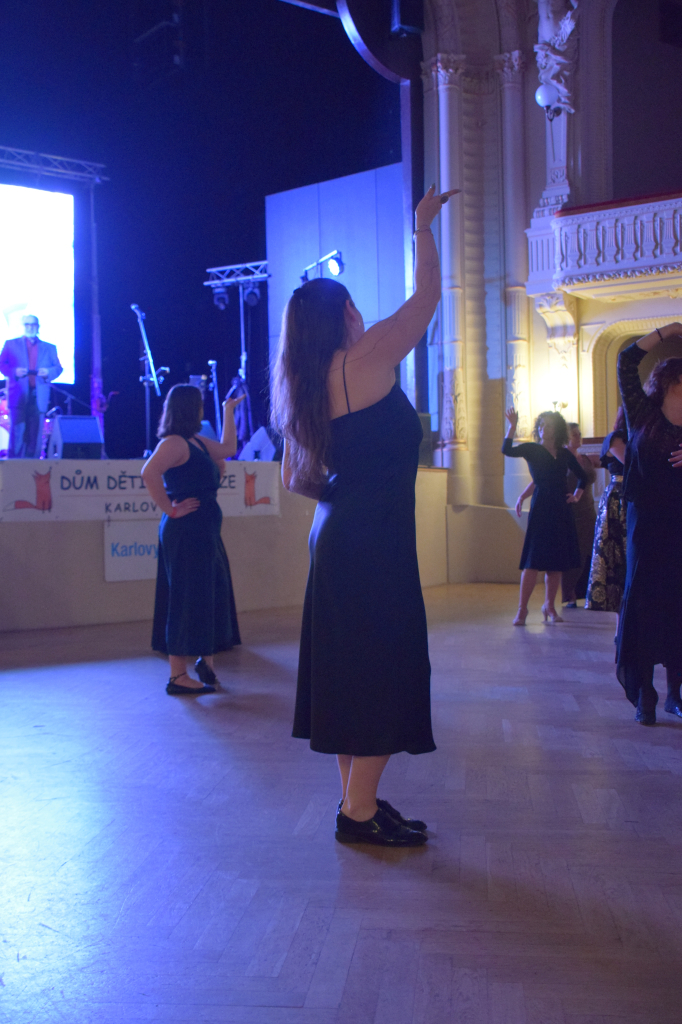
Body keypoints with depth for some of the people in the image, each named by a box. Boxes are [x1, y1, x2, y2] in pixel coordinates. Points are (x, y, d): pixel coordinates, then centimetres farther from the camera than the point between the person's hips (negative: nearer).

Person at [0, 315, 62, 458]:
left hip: (39, 397, 2)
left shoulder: (49, 348, 17)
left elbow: (58, 368, 11)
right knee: (18, 431, -7)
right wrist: (15, 372, -13)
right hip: (19, 396, -1)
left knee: (35, 434, -2)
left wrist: (48, 372, -11)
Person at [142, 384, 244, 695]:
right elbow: (149, 473, -30)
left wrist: (228, 410, 35)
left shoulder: (198, 443, 17)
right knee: (187, 599, -7)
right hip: (186, 532, -10)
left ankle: (205, 659, 29)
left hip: (205, 532, 10)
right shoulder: (174, 443, -13)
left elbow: (228, 448, 33)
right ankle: (178, 676, -2)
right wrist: (170, 509, -22)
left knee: (211, 596, 15)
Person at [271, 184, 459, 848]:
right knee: (383, 668, -4)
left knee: (353, 668, 13)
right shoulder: (365, 360, -11)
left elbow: (295, 479, 14)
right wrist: (424, 225, 10)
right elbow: (427, 294, -2)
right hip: (374, 543, -9)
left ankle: (357, 798, 21)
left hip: (337, 538, 9)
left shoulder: (307, 387, 11)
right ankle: (360, 810, 1)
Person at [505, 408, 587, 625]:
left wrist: (577, 494, 12)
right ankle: (522, 609, -6)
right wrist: (513, 425, -22)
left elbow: (582, 476, 26)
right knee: (533, 561, -10)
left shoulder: (564, 454, 13)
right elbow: (507, 450, -15)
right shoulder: (532, 450, 3)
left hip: (561, 511, 4)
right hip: (540, 510, -4)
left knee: (556, 562, 7)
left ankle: (549, 606, 17)